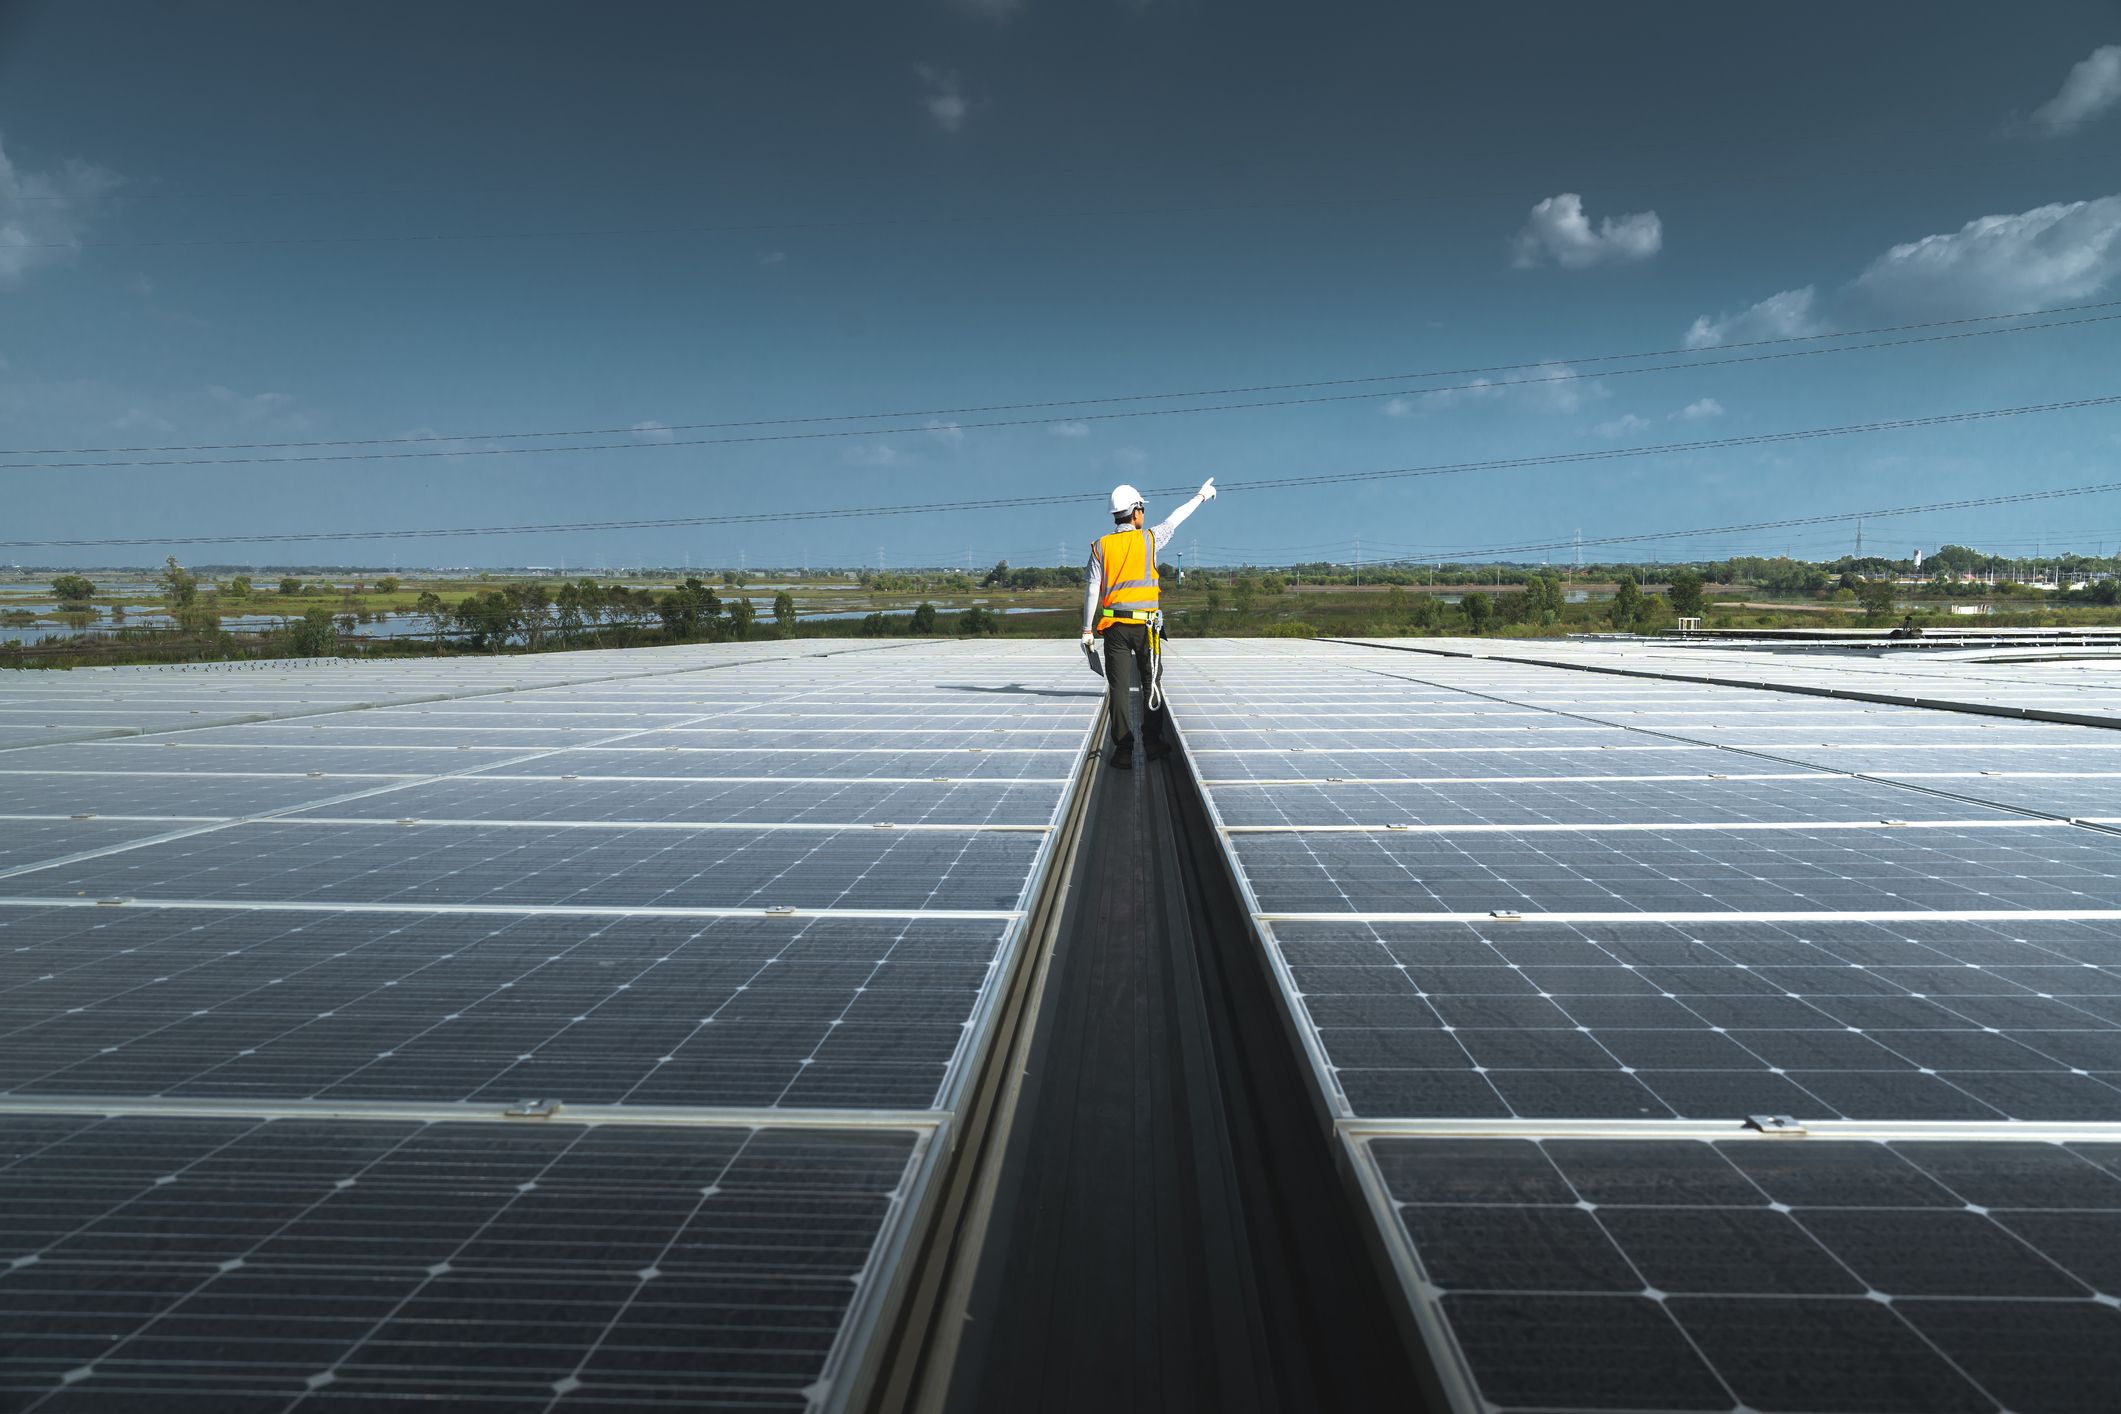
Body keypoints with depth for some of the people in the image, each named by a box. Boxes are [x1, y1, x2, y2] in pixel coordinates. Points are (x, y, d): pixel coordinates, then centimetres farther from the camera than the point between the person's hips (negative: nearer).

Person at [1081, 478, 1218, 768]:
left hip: (1115, 626, 1)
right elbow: (1175, 520, 16)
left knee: (1118, 688, 1)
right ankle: (1153, 742, 20)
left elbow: (1092, 590, -1)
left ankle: (1123, 751, 0)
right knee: (1150, 684, 13)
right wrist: (1200, 496, 32)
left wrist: (1087, 629, 3)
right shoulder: (1149, 539, 0)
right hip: (1146, 625, -1)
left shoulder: (1101, 546, 2)